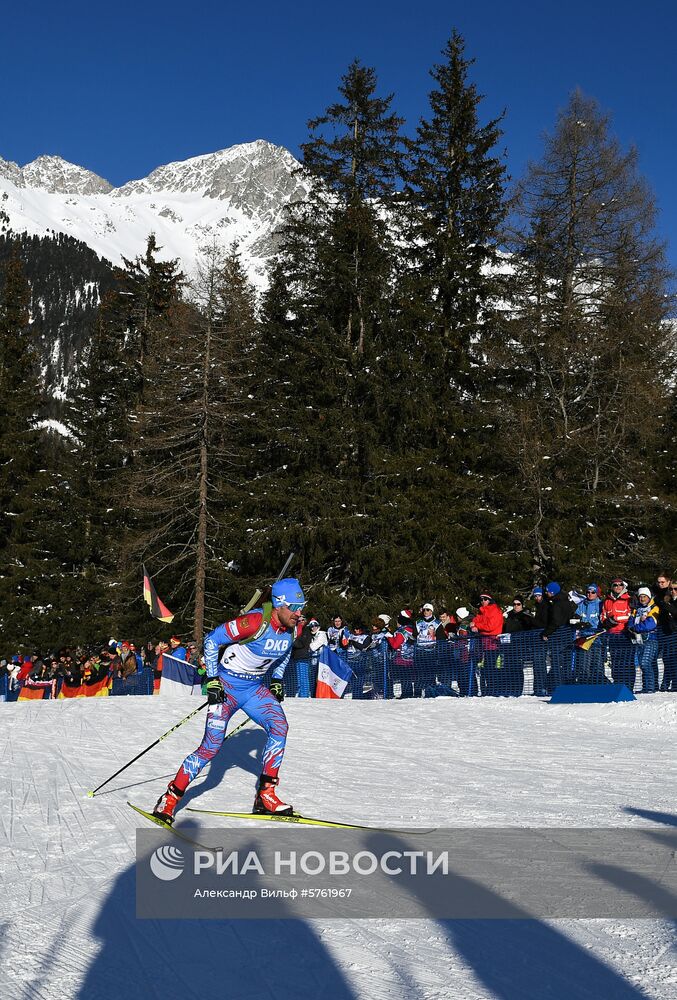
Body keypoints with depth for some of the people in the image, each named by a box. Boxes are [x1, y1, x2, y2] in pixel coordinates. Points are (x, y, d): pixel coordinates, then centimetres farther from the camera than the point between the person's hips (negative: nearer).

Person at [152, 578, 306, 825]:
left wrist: (277, 680, 10)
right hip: (227, 685, -6)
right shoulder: (255, 622, -26)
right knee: (211, 746, -12)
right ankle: (169, 800, 3)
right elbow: (212, 640, -17)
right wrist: (212, 680, -18)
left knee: (279, 726, -18)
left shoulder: (291, 628, -5)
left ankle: (265, 795, -10)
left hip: (254, 688, 6)